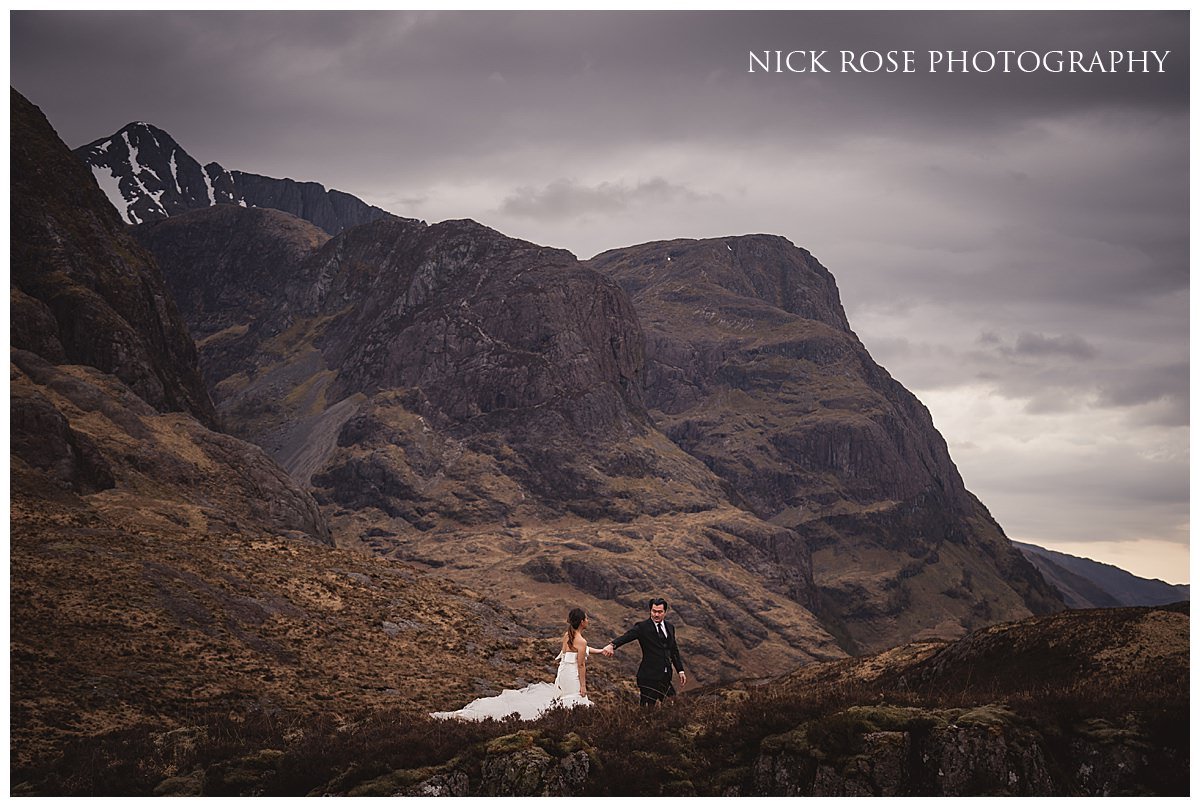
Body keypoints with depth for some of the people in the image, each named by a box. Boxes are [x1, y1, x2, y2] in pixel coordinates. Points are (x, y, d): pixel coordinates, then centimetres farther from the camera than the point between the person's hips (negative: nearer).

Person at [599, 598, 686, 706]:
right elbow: (626, 637, -23)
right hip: (649, 677, -6)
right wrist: (612, 645, -43)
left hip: (666, 677, 6)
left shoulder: (670, 627, 12)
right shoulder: (643, 627, -7)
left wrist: (680, 671, 18)